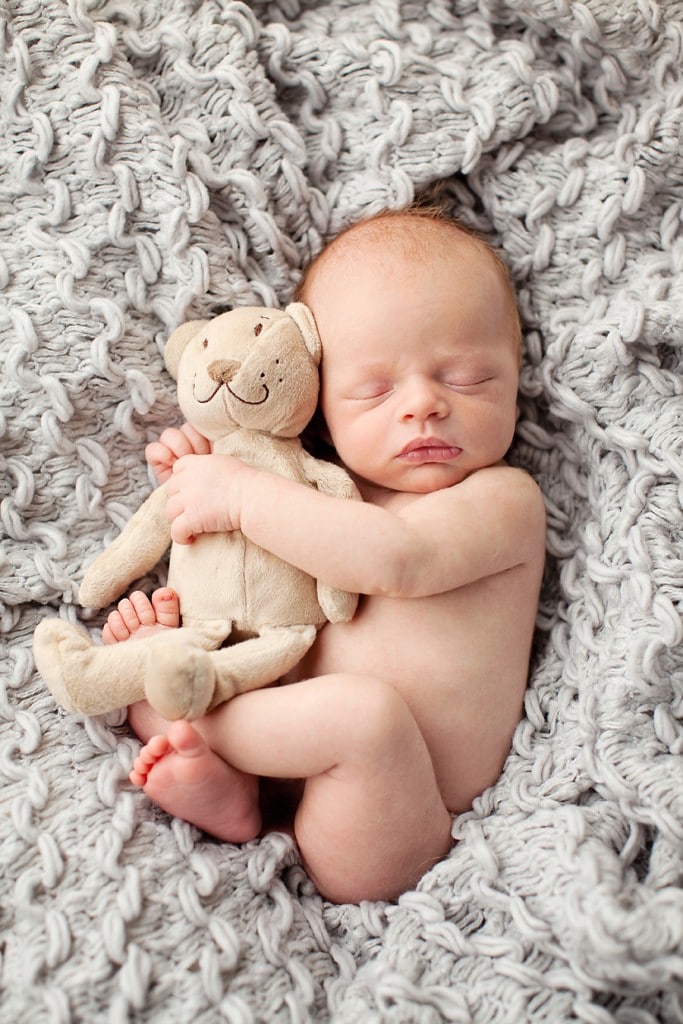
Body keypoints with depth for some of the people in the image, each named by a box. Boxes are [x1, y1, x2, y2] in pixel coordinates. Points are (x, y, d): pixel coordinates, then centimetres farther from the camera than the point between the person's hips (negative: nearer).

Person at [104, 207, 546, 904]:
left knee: (365, 710, -36)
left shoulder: (504, 496, -3)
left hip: (401, 815, -6)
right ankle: (225, 790, -18)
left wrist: (242, 494, -18)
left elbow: (394, 560, -23)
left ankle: (193, 729, -14)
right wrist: (199, 480, 7)